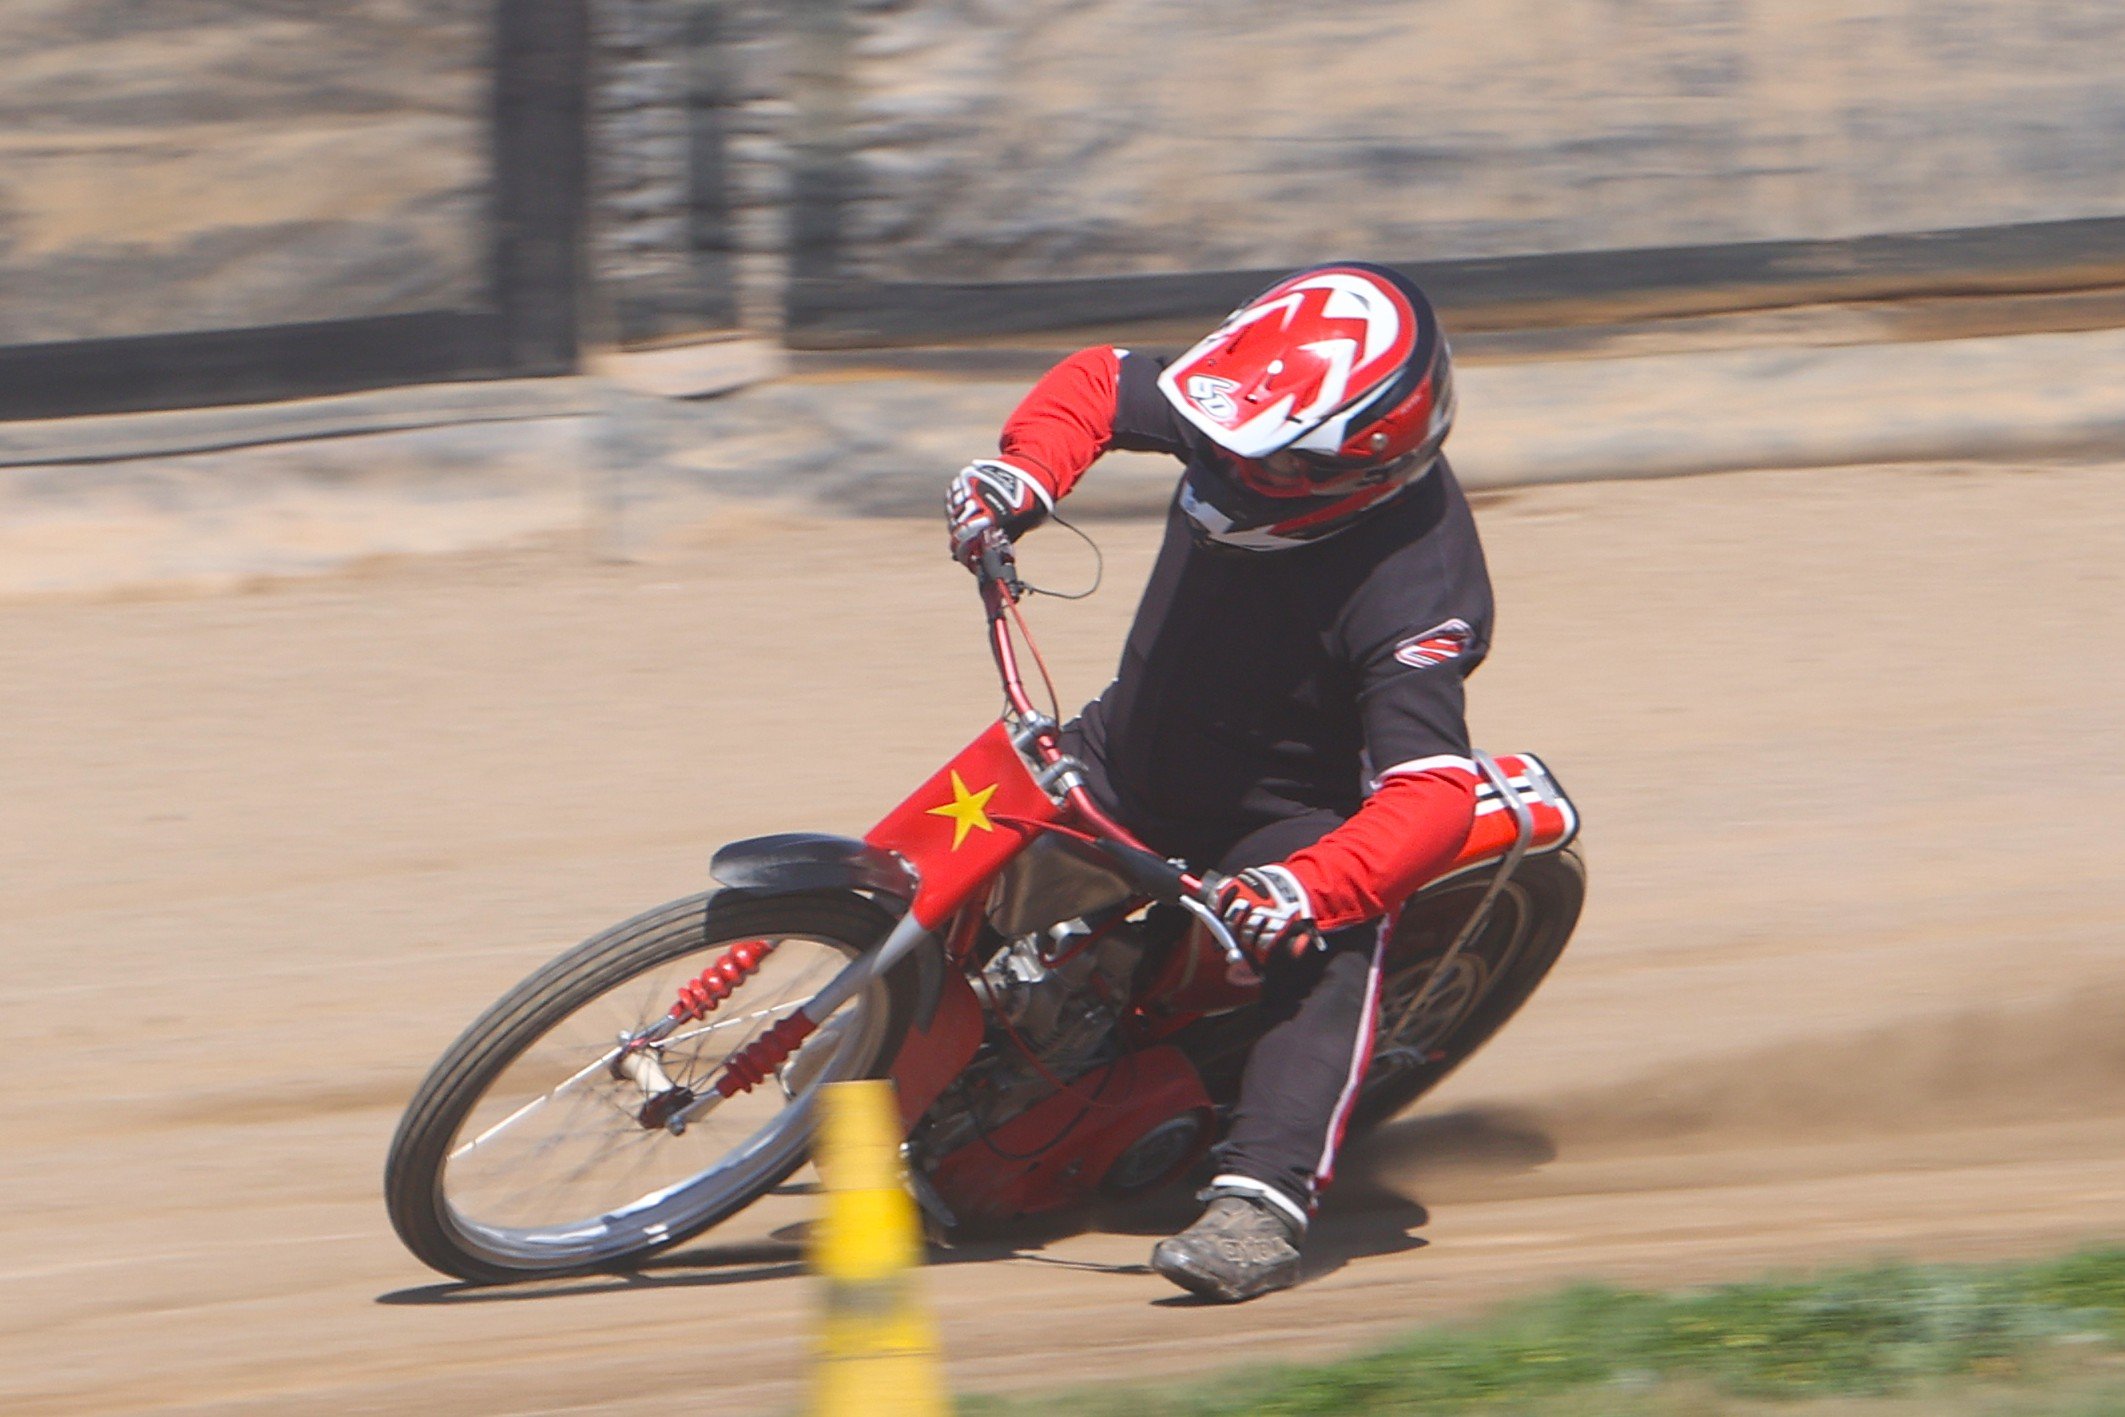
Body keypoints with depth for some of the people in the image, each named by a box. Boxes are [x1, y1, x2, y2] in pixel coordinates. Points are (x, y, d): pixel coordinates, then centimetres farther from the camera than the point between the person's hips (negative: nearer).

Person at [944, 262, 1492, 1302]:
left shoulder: (1414, 591, -34)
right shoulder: (1238, 415, -16)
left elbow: (1432, 794, -41)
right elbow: (1097, 385, 4)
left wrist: (1305, 887, -56)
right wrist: (1021, 475, -16)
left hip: (1285, 811, -7)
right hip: (1130, 746, 7)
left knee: (1331, 945, -35)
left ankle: (1263, 1198, -45)